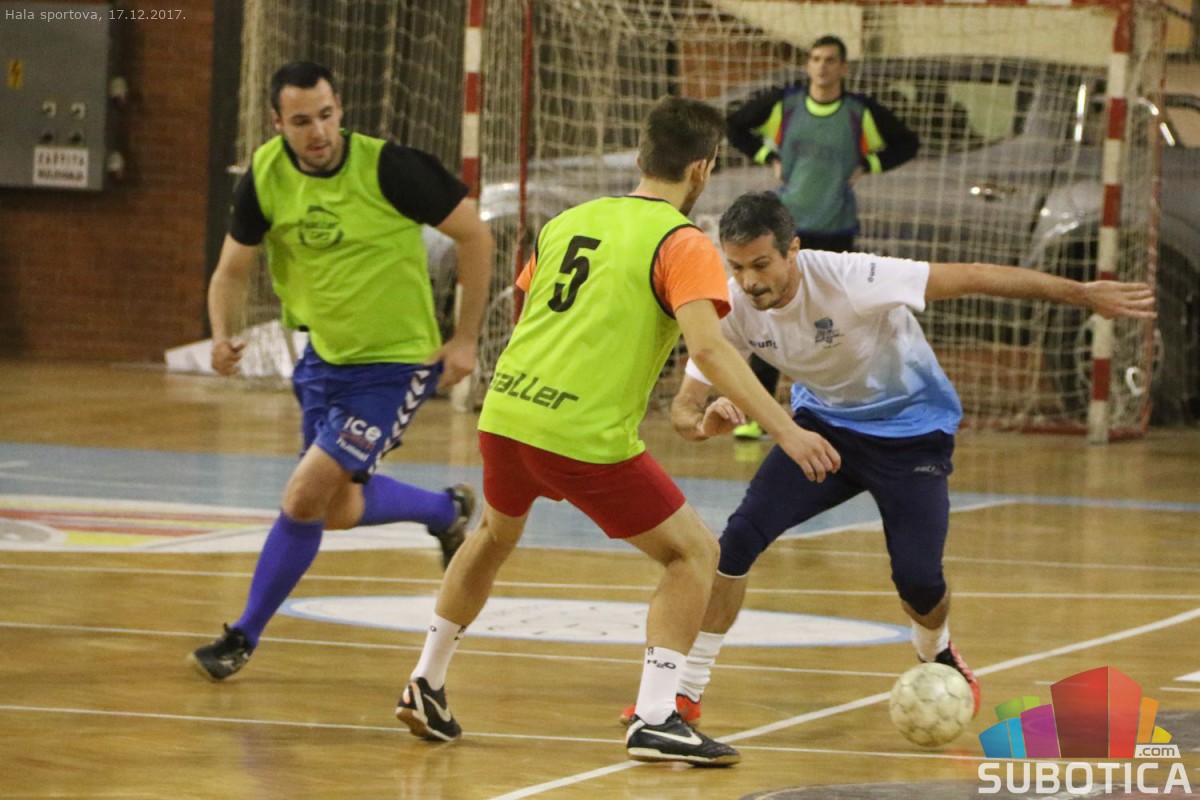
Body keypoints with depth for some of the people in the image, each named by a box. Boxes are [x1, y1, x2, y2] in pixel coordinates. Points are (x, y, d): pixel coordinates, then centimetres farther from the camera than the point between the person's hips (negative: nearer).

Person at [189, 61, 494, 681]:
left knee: (305, 498, -12)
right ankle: (449, 511, 45)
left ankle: (245, 635, 6)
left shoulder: (388, 168, -23)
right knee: (339, 510, 17)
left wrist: (465, 338, -12)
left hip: (394, 363, -6)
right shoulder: (265, 176, -9)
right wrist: (223, 334, -21)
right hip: (325, 356, 6)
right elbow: (233, 268, 0)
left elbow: (474, 234, -13)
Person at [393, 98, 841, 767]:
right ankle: (656, 721, -5)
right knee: (695, 554, 5)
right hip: (586, 437, -7)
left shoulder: (568, 221, 15)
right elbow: (707, 345, -20)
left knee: (496, 535, 34)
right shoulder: (683, 244, -6)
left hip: (505, 413, 7)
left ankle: (426, 687, 41)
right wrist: (784, 429, -23)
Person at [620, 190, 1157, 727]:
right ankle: (685, 692, -6)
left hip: (911, 427, -3)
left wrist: (1084, 294, -28)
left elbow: (972, 278, -29)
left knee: (918, 581, -9)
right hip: (823, 420, 3)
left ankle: (939, 658, 29)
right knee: (740, 537, -17)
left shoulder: (848, 280, -34)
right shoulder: (732, 308, -20)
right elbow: (683, 407, -15)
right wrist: (705, 422, -42)